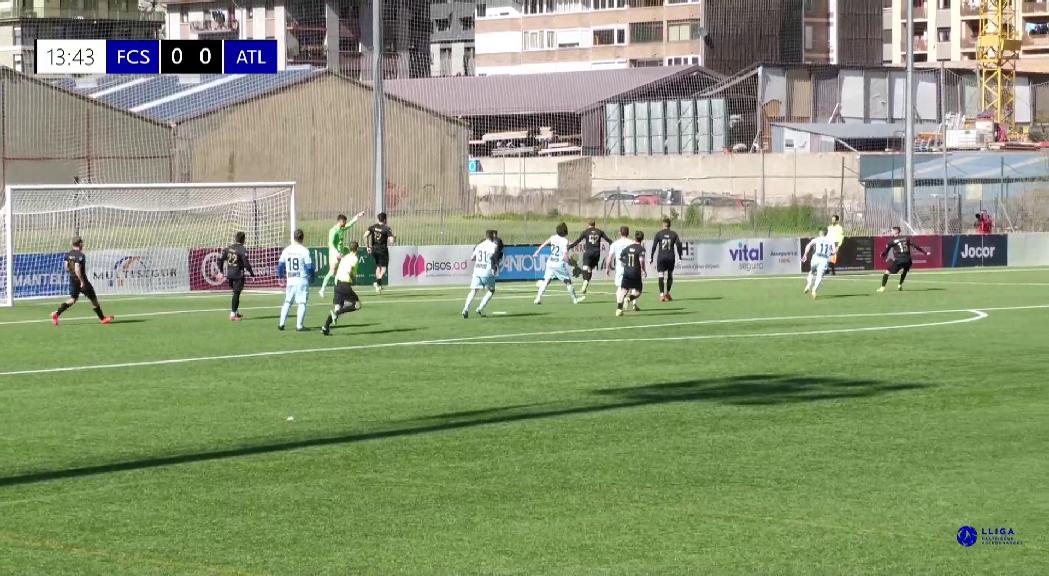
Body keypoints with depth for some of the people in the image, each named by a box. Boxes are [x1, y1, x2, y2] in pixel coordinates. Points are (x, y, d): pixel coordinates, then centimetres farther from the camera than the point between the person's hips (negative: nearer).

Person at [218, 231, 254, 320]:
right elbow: (246, 264, -17)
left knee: (235, 293, 19)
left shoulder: (228, 248, 5)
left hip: (229, 274, 6)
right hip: (238, 275, -6)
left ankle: (236, 312, 22)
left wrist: (221, 271, 19)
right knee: (236, 294, -1)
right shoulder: (242, 250, -14)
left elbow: (221, 260, 8)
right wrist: (252, 273, -5)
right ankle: (233, 314, -1)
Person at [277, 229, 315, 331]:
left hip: (290, 280, 4)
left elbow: (280, 265, 9)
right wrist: (312, 277, 9)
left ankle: (281, 323, 12)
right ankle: (299, 325, -1)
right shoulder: (304, 251, -10)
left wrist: (280, 277, 23)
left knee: (287, 302, 15)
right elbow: (309, 266, -9)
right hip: (302, 280, -4)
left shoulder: (286, 250, 4)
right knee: (302, 303, 2)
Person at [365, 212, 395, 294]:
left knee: (378, 266, 21)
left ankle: (378, 284, 17)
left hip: (374, 249, 4)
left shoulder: (373, 227, 1)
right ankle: (378, 281, -18)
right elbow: (392, 240, -17)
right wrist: (394, 238, 7)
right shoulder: (387, 229, -10)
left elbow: (365, 236, -8)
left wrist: (368, 247, 2)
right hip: (383, 250, -4)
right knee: (384, 267, 6)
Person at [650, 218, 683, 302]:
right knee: (670, 275, 16)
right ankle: (667, 293, 19)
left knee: (661, 276, -1)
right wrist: (679, 256, 2)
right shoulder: (674, 234, 4)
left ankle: (662, 295, -10)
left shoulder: (658, 234, 0)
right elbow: (679, 245, -3)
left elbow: (654, 246, -4)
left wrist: (651, 257, 0)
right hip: (671, 257, 1)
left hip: (661, 257, -1)